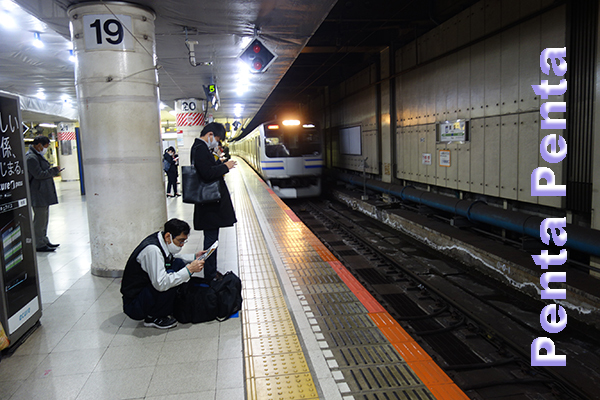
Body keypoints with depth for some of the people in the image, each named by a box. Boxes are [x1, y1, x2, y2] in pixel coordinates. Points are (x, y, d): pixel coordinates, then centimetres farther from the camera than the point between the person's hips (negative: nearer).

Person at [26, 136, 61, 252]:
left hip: (44, 193, 11)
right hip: (38, 194, -11)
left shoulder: (37, 155, 18)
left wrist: (53, 171, 10)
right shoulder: (31, 157, -16)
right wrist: (54, 170, -12)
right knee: (40, 219, -5)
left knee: (43, 218, 17)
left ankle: (44, 241, 27)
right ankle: (39, 245, 2)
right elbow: (39, 174, -20)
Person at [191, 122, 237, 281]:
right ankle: (210, 278, 7)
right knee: (211, 239, -3)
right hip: (210, 204, -11)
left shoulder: (199, 147, 15)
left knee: (211, 238, 19)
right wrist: (225, 166, -14)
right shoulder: (201, 149, -17)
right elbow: (207, 174, -26)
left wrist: (219, 163, 8)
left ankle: (211, 272, 31)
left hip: (209, 203, 11)